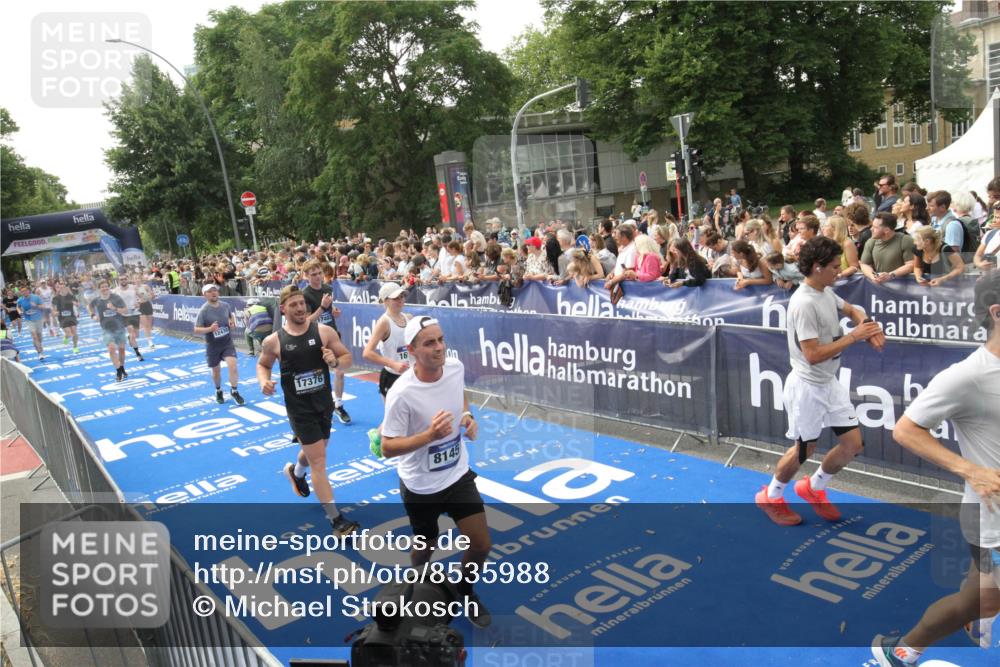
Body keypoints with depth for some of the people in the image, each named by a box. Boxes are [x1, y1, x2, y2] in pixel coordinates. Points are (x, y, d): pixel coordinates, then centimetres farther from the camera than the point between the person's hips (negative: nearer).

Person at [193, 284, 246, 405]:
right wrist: (209, 329, -33)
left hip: (228, 342, 2)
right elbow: (196, 331, -15)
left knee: (233, 366, -15)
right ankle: (218, 391, 40)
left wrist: (233, 322, -4)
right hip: (212, 345, -2)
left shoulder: (225, 305, -4)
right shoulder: (203, 311, -16)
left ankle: (234, 391, 5)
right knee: (216, 371, 13)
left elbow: (231, 315, 19)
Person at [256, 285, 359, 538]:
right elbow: (263, 364, 8)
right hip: (299, 408, -3)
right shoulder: (273, 341, -9)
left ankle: (295, 472, 62)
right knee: (318, 460, -7)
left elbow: (347, 357, -1)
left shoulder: (324, 331, -8)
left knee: (314, 451, 25)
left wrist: (335, 361, -23)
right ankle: (335, 519, 0)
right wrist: (263, 381, -13)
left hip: (324, 403, 3)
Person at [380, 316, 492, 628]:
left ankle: (465, 589, 38)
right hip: (421, 486, -4)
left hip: (458, 474, 4)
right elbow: (387, 448, -22)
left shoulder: (456, 367, -11)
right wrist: (430, 435, -36)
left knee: (481, 545, 5)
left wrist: (468, 415, -7)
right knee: (425, 548, 17)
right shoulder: (401, 394, -28)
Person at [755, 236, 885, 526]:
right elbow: (813, 355, -28)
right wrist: (854, 337, -23)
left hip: (830, 383, 8)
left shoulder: (827, 292, 2)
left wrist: (869, 329, 2)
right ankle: (769, 497, 31)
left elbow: (852, 310, 22)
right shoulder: (804, 303, -26)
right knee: (804, 450, 8)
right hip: (808, 387, -8)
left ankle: (813, 488, 33)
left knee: (853, 443, 10)